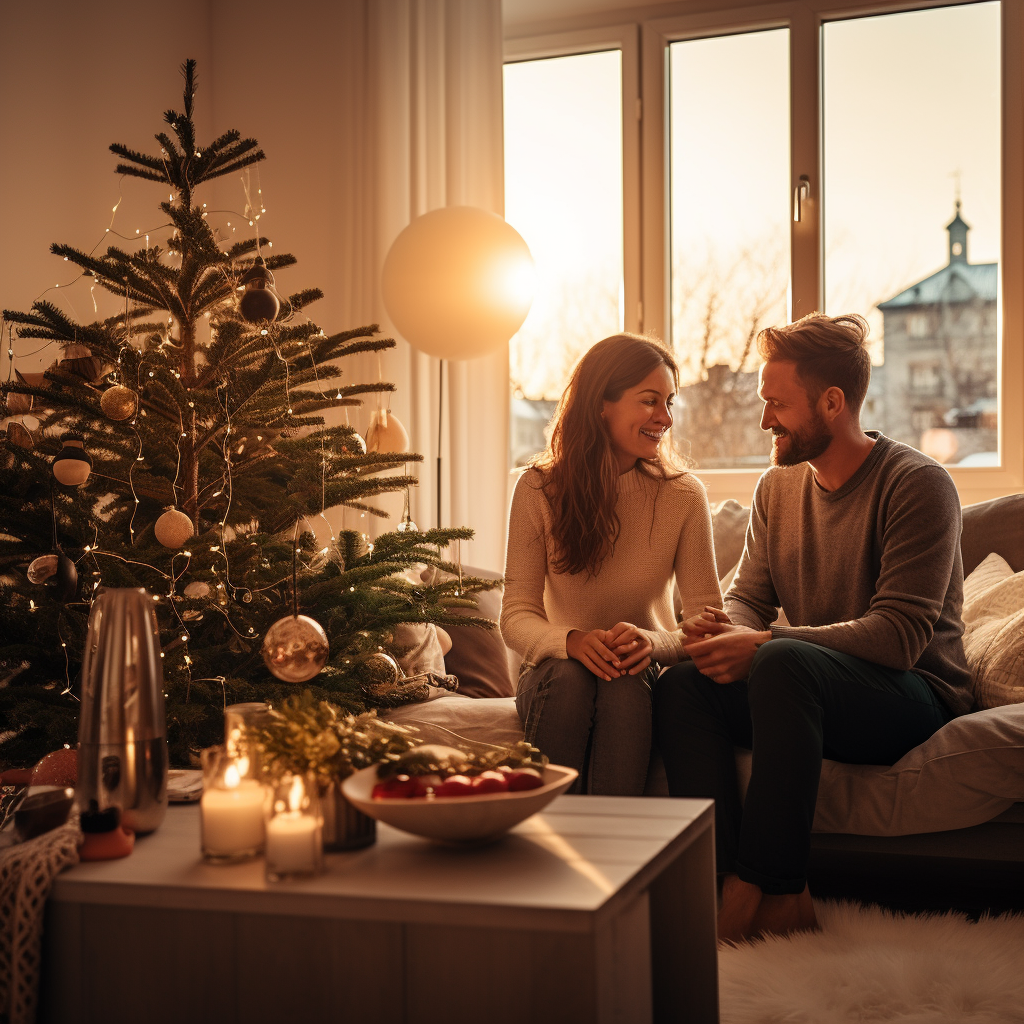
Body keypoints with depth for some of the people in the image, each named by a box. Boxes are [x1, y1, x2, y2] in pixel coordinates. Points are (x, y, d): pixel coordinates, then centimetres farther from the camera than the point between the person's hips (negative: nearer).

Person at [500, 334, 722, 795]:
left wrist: (653, 642, -31)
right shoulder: (539, 489, -6)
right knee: (569, 678, -33)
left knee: (624, 687, -33)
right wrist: (571, 641, -32)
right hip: (557, 668, 0)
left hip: (640, 675, 0)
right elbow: (516, 616, -9)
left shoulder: (683, 495, -6)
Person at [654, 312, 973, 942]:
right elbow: (750, 597, 12)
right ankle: (736, 882, -28)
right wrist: (727, 628, -15)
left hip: (918, 697, -7)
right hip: (815, 688, 7)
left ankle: (763, 887, -29)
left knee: (784, 663, -35)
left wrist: (762, 645, -26)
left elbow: (899, 635, -21)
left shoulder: (917, 485, -12)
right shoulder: (778, 487, 10)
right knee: (681, 685, -17)